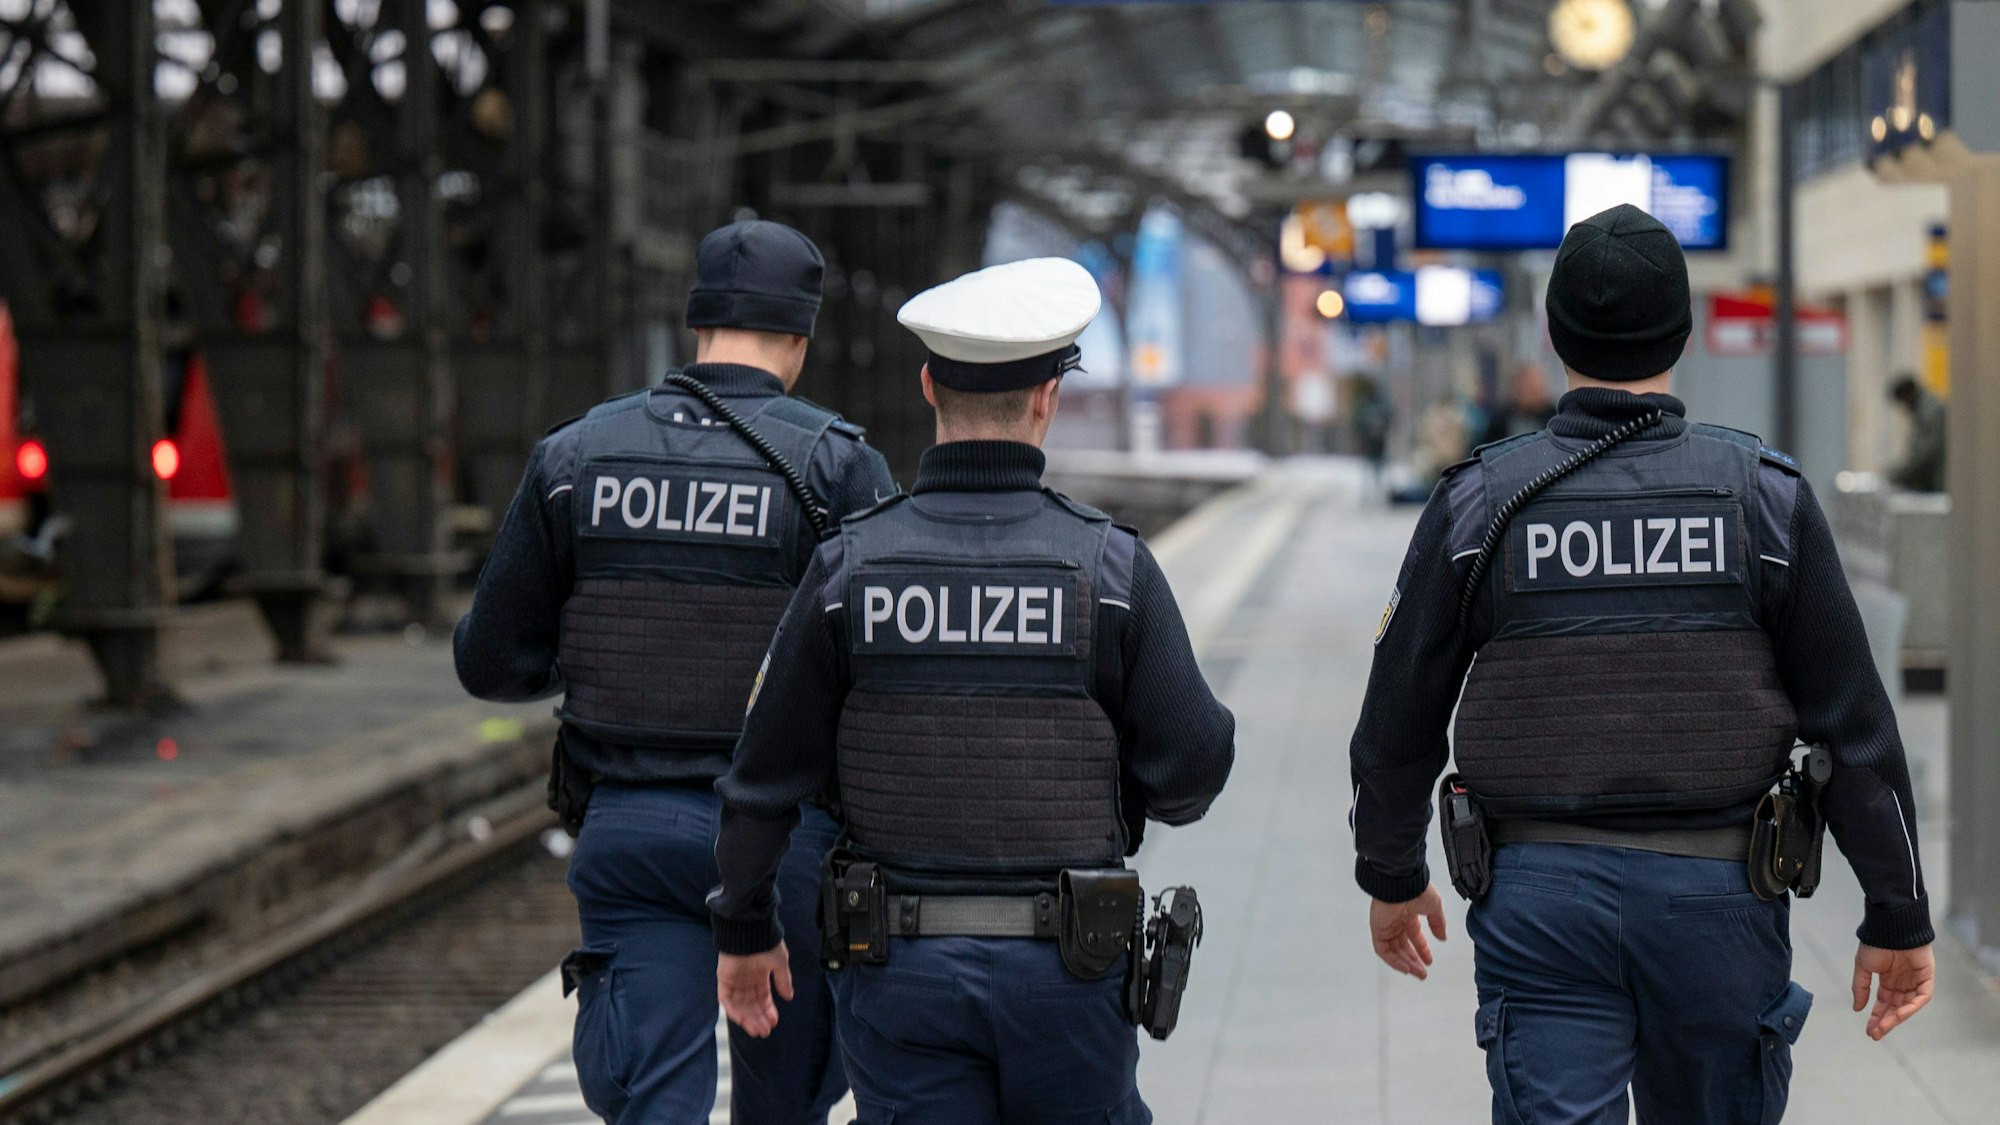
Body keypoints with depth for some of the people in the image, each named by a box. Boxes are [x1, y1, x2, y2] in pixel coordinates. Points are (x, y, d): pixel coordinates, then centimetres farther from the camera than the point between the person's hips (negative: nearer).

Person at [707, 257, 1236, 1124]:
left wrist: (745, 929, 13)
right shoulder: (1111, 566, -8)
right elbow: (1191, 768, -7)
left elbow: (767, 775, 0)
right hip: (1065, 972, -1)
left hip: (900, 964, 1)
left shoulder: (848, 566, -5)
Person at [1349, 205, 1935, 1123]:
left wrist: (1391, 876, 21)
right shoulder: (1766, 495, -3)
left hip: (1539, 896, 0)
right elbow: (1853, 724, -2)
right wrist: (1898, 918, 5)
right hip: (1716, 895, 0)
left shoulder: (1479, 501, -2)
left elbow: (1398, 719, 5)